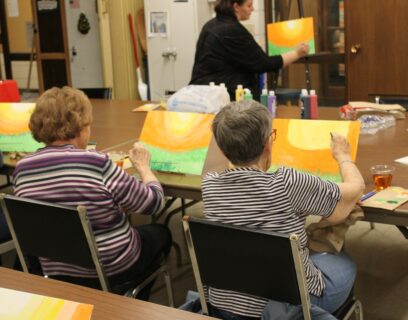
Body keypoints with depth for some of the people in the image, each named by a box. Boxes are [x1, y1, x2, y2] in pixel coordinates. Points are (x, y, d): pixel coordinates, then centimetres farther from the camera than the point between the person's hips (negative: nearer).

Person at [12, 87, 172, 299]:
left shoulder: (22, 169, -9)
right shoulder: (97, 164, -26)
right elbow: (154, 203, -16)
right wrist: (142, 165, 2)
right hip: (110, 269, -6)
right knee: (160, 233, 27)